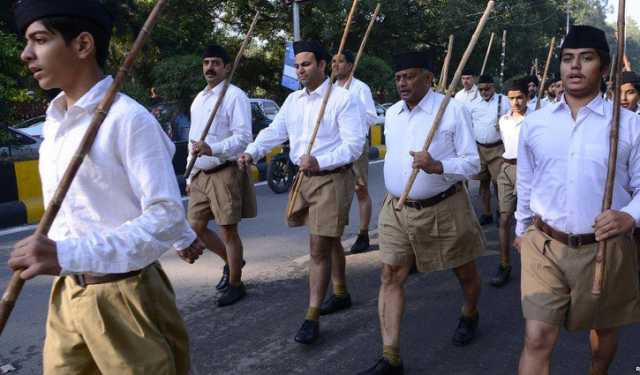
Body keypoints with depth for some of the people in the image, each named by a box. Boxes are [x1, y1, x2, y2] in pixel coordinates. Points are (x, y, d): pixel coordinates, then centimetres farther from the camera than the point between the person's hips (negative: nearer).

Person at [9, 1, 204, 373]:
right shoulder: (54, 121, 8)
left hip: (124, 298, -7)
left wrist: (68, 254, -31)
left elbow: (165, 216, -20)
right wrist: (185, 236, 28)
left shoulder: (128, 119, -17)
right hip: (66, 297, 7)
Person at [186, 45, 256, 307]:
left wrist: (212, 149, -30)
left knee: (228, 229, 0)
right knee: (196, 226, 11)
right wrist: (190, 175, 19)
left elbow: (243, 137, -17)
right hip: (200, 174, 8)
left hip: (225, 173, -8)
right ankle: (231, 261, 33)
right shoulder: (199, 98, 17)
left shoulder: (235, 96, -9)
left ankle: (235, 284, 15)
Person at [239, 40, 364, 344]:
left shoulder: (342, 99, -11)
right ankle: (341, 293, 37)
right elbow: (274, 131, 7)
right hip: (303, 178, 7)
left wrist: (319, 162, -28)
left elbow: (354, 145, -17)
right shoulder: (293, 100, 11)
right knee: (329, 240, 20)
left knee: (319, 248, -6)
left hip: (332, 178, -7)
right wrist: (252, 152, -11)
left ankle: (312, 317, 2)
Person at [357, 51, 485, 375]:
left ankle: (469, 316, 49)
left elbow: (473, 163, -13)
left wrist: (437, 166, -29)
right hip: (397, 210, 4)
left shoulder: (452, 110, -12)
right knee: (391, 277, -2)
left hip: (443, 209, -4)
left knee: (464, 270, 17)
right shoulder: (392, 113, 6)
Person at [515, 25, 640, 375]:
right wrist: (523, 228, 21)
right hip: (544, 245, 1)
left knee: (603, 328, 22)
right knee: (537, 338, -3)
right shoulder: (534, 123, 1)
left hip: (604, 248, 0)